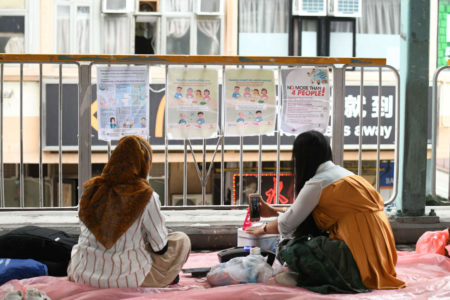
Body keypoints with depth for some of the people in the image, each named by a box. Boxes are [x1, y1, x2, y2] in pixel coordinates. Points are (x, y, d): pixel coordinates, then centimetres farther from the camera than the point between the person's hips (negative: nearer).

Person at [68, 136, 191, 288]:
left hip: (83, 275, 4)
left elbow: (86, 235, 10)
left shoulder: (91, 190, -2)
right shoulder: (145, 196, -15)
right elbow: (160, 246, -6)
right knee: (181, 240, 16)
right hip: (129, 278, -4)